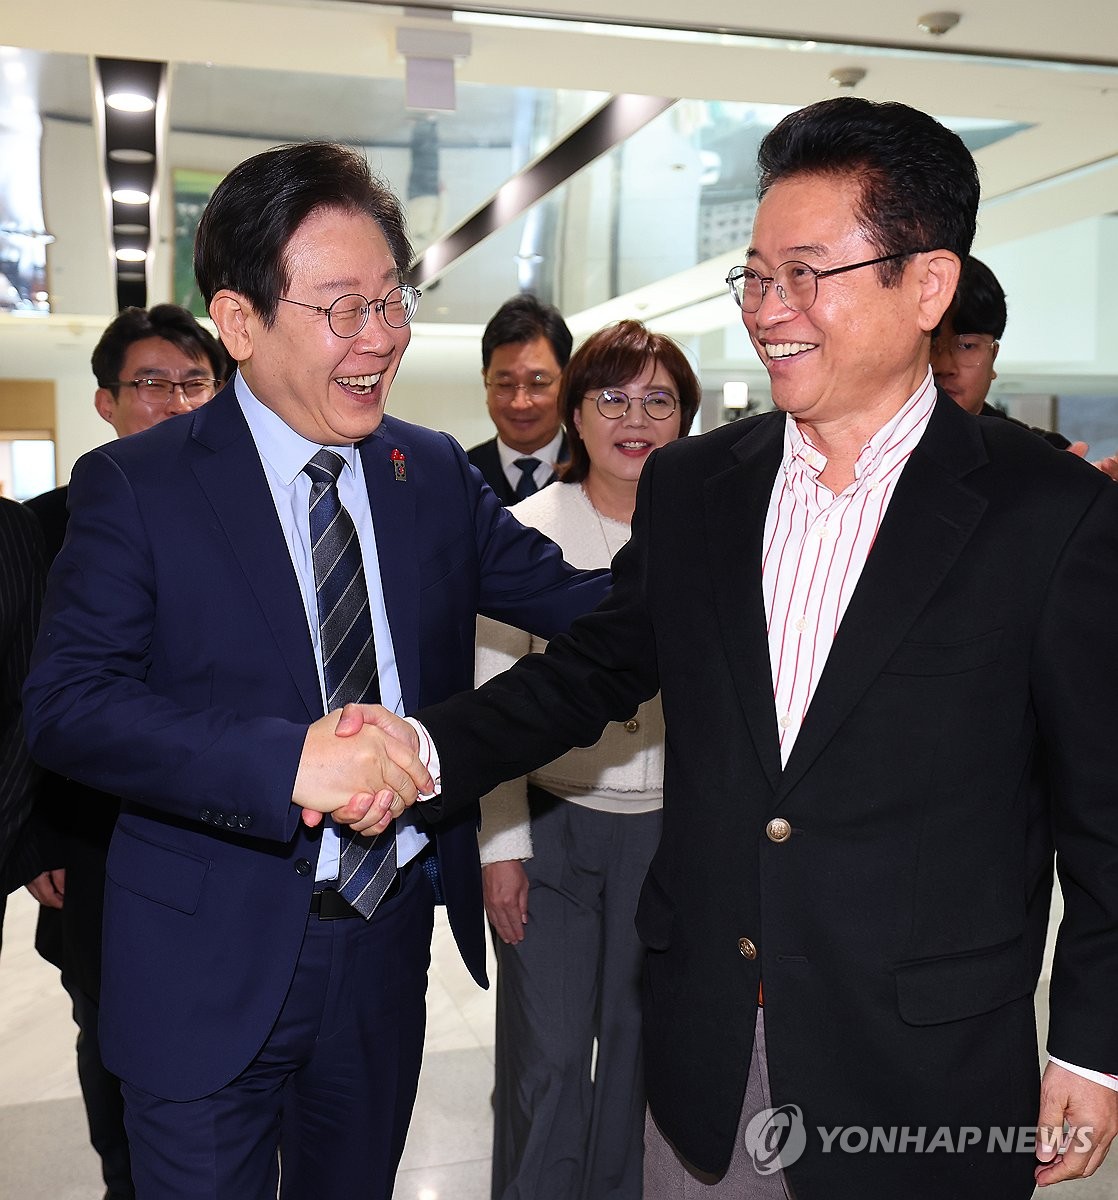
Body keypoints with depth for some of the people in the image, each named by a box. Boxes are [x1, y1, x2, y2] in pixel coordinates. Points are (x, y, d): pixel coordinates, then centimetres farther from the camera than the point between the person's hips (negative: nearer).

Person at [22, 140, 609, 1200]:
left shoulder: (435, 474, 2)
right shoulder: (134, 486, -11)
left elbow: (574, 601, 3)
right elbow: (64, 704, -20)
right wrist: (287, 758, -33)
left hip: (391, 943, 5)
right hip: (211, 967, -4)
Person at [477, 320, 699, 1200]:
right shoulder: (531, 528, -7)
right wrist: (501, 845, -8)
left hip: (668, 828, 3)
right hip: (551, 821, -2)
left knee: (638, 1042, 16)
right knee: (549, 1054, 2)